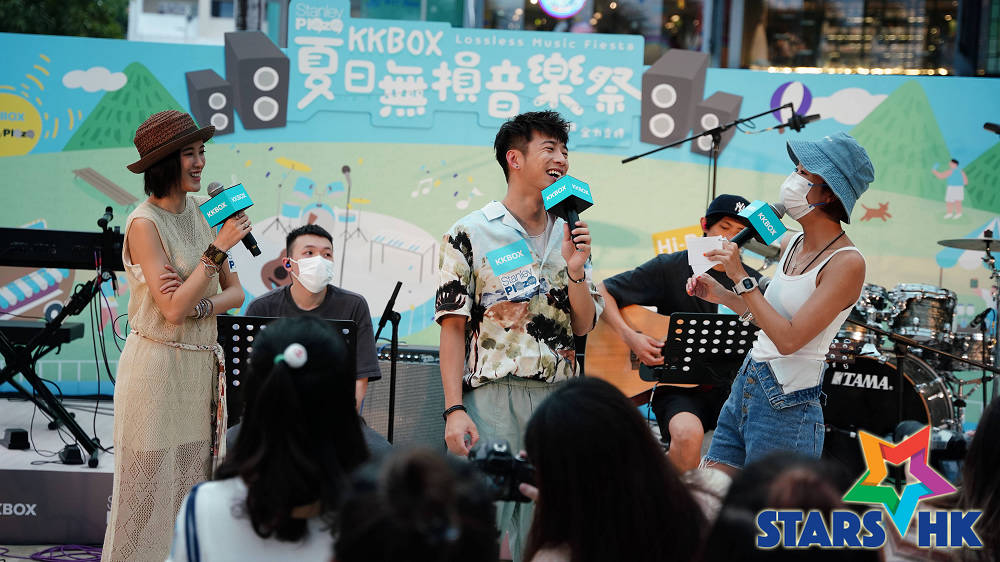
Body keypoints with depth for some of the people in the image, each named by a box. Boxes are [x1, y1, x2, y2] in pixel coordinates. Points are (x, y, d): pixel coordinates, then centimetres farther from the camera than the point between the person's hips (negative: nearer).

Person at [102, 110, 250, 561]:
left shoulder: (203, 213, 7)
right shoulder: (144, 224, -14)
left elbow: (235, 292, 7)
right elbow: (173, 309, -20)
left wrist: (198, 304, -13)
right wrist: (218, 248, -21)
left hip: (202, 364, 7)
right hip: (157, 366, -7)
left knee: (192, 485, 10)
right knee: (150, 486, 0)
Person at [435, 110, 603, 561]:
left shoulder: (569, 236, 14)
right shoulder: (471, 233, -1)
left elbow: (583, 327, 13)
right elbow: (453, 327, -3)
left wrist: (576, 270, -5)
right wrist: (454, 411, -12)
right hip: (493, 398, -4)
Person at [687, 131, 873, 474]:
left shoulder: (847, 263, -15)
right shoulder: (792, 245, 9)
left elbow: (789, 339, -22)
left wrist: (741, 278, -18)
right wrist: (718, 294, 17)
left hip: (786, 409, -8)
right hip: (744, 389, 8)